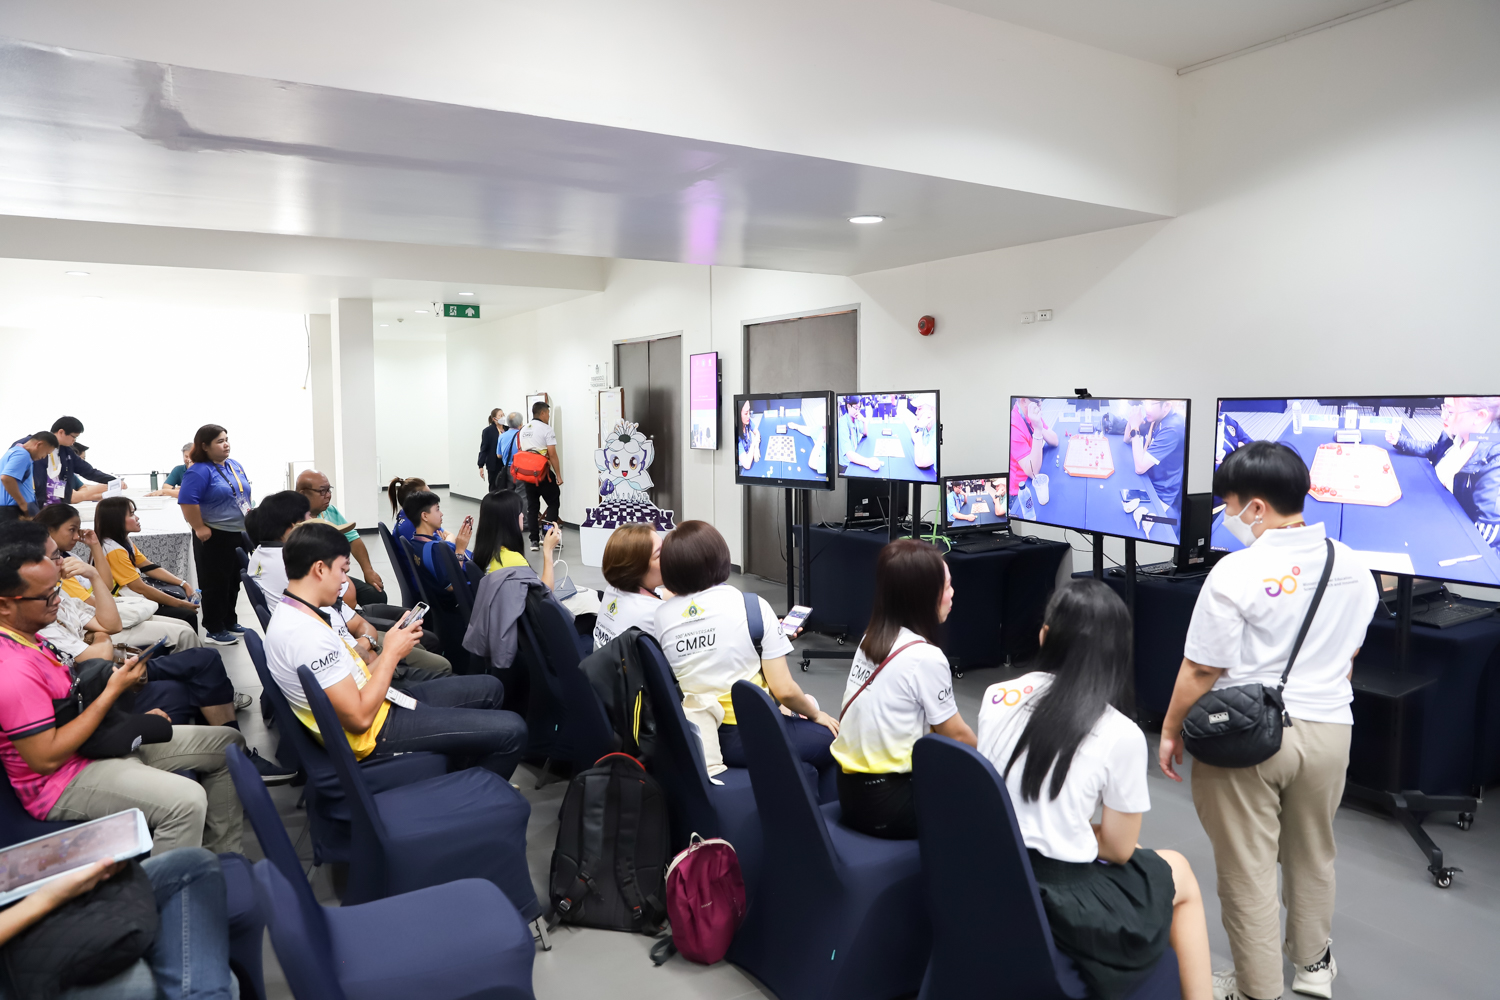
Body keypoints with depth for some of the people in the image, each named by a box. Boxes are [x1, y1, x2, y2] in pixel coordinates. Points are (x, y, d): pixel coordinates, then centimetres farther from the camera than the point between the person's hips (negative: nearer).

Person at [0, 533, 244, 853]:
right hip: (62, 780, -11)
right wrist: (112, 692, -21)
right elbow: (47, 758, -26)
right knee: (186, 800, -34)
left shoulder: (26, 638, 6)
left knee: (228, 742, 7)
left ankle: (222, 860, 12)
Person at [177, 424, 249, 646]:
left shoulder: (235, 466, 11)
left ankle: (230, 621, 30)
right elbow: (187, 501, -23)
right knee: (215, 583, 1)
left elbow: (245, 495, 21)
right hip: (215, 537, -8)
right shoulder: (200, 471, -15)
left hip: (239, 535, 8)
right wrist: (200, 528, -21)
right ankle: (214, 629, 12)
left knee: (234, 581, 16)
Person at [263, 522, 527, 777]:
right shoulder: (307, 635, -28)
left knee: (490, 687, 17)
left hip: (377, 701, 10)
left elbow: (353, 679, 9)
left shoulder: (294, 612, 6)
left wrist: (391, 650, -2)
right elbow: (360, 717, -26)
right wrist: (392, 653, -16)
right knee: (511, 731, -13)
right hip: (375, 731, -10)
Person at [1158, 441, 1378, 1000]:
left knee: (1248, 869, 9)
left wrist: (1171, 731, -4)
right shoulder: (1352, 568, -1)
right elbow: (1347, 656, 12)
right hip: (1328, 729, 7)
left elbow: (1202, 670, -17)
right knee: (1313, 854, 26)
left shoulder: (1238, 572, -21)